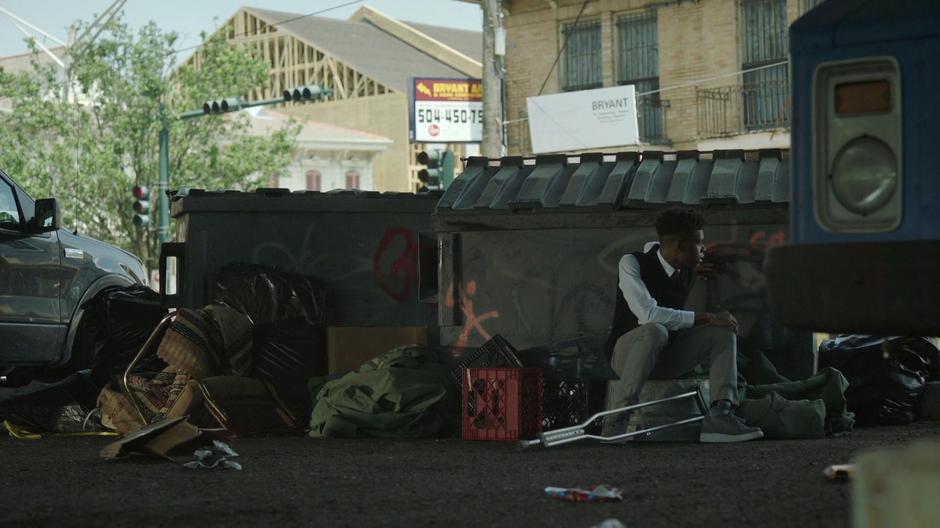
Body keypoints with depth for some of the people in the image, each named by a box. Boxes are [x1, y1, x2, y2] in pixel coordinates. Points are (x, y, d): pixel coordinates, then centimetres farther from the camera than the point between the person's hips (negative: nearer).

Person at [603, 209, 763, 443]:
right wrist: (705, 317, -28)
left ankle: (719, 415, -27)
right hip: (627, 351, -6)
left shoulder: (688, 274, 1)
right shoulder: (632, 263, -18)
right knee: (655, 331, -39)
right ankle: (615, 421, -35)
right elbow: (648, 314, -31)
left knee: (723, 331, -12)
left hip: (667, 357, 6)